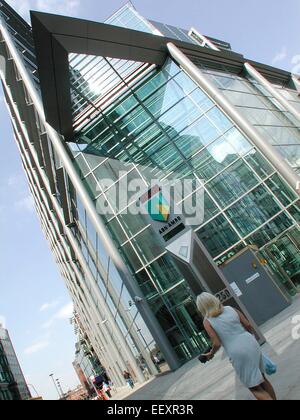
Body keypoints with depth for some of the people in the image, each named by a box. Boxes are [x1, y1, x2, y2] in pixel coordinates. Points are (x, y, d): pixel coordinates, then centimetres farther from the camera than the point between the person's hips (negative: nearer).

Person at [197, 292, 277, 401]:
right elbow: (248, 325, 6)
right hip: (251, 344, 5)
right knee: (261, 377, 26)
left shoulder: (207, 321, -6)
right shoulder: (230, 308, 4)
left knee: (255, 388, 11)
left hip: (238, 353, -5)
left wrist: (211, 354, 10)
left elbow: (217, 344, -10)